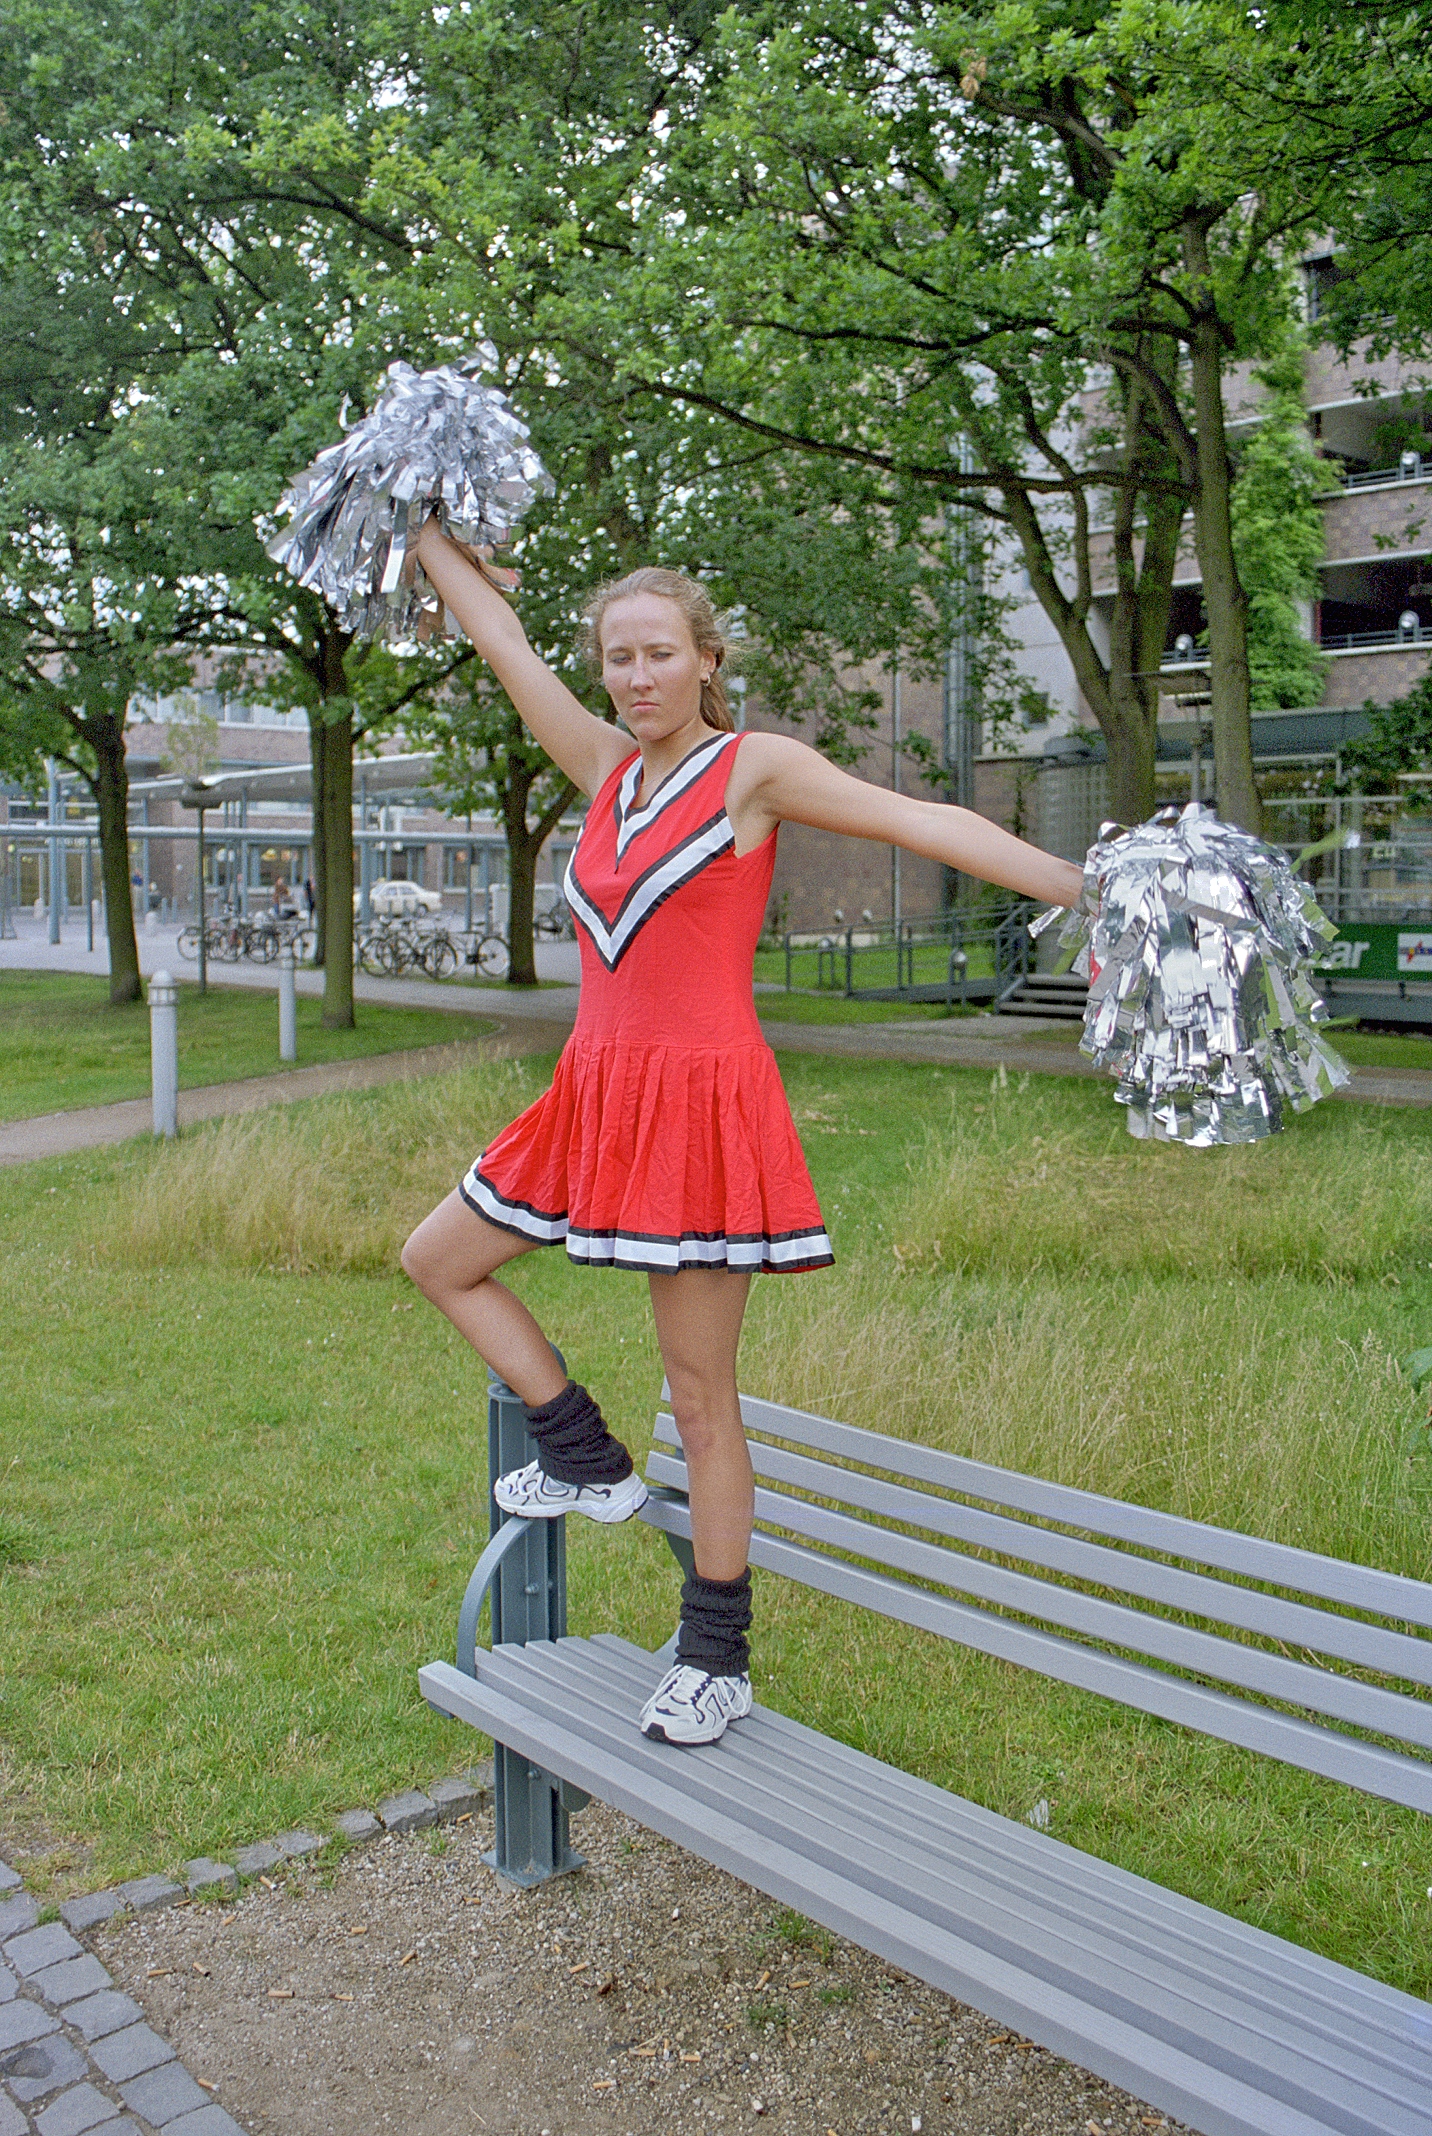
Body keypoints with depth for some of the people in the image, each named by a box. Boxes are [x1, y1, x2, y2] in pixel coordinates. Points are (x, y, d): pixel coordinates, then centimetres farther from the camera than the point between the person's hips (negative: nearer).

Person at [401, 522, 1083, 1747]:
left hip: (704, 1099, -7)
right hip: (600, 1093, 7)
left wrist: (1084, 889, -19)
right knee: (438, 1262, 19)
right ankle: (588, 1462, 27)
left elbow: (920, 823, -11)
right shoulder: (608, 768, 11)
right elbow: (503, 643, 19)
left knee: (702, 1400, 1)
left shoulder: (757, 768, -5)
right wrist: (428, 530, 28)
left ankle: (718, 1659, 17)